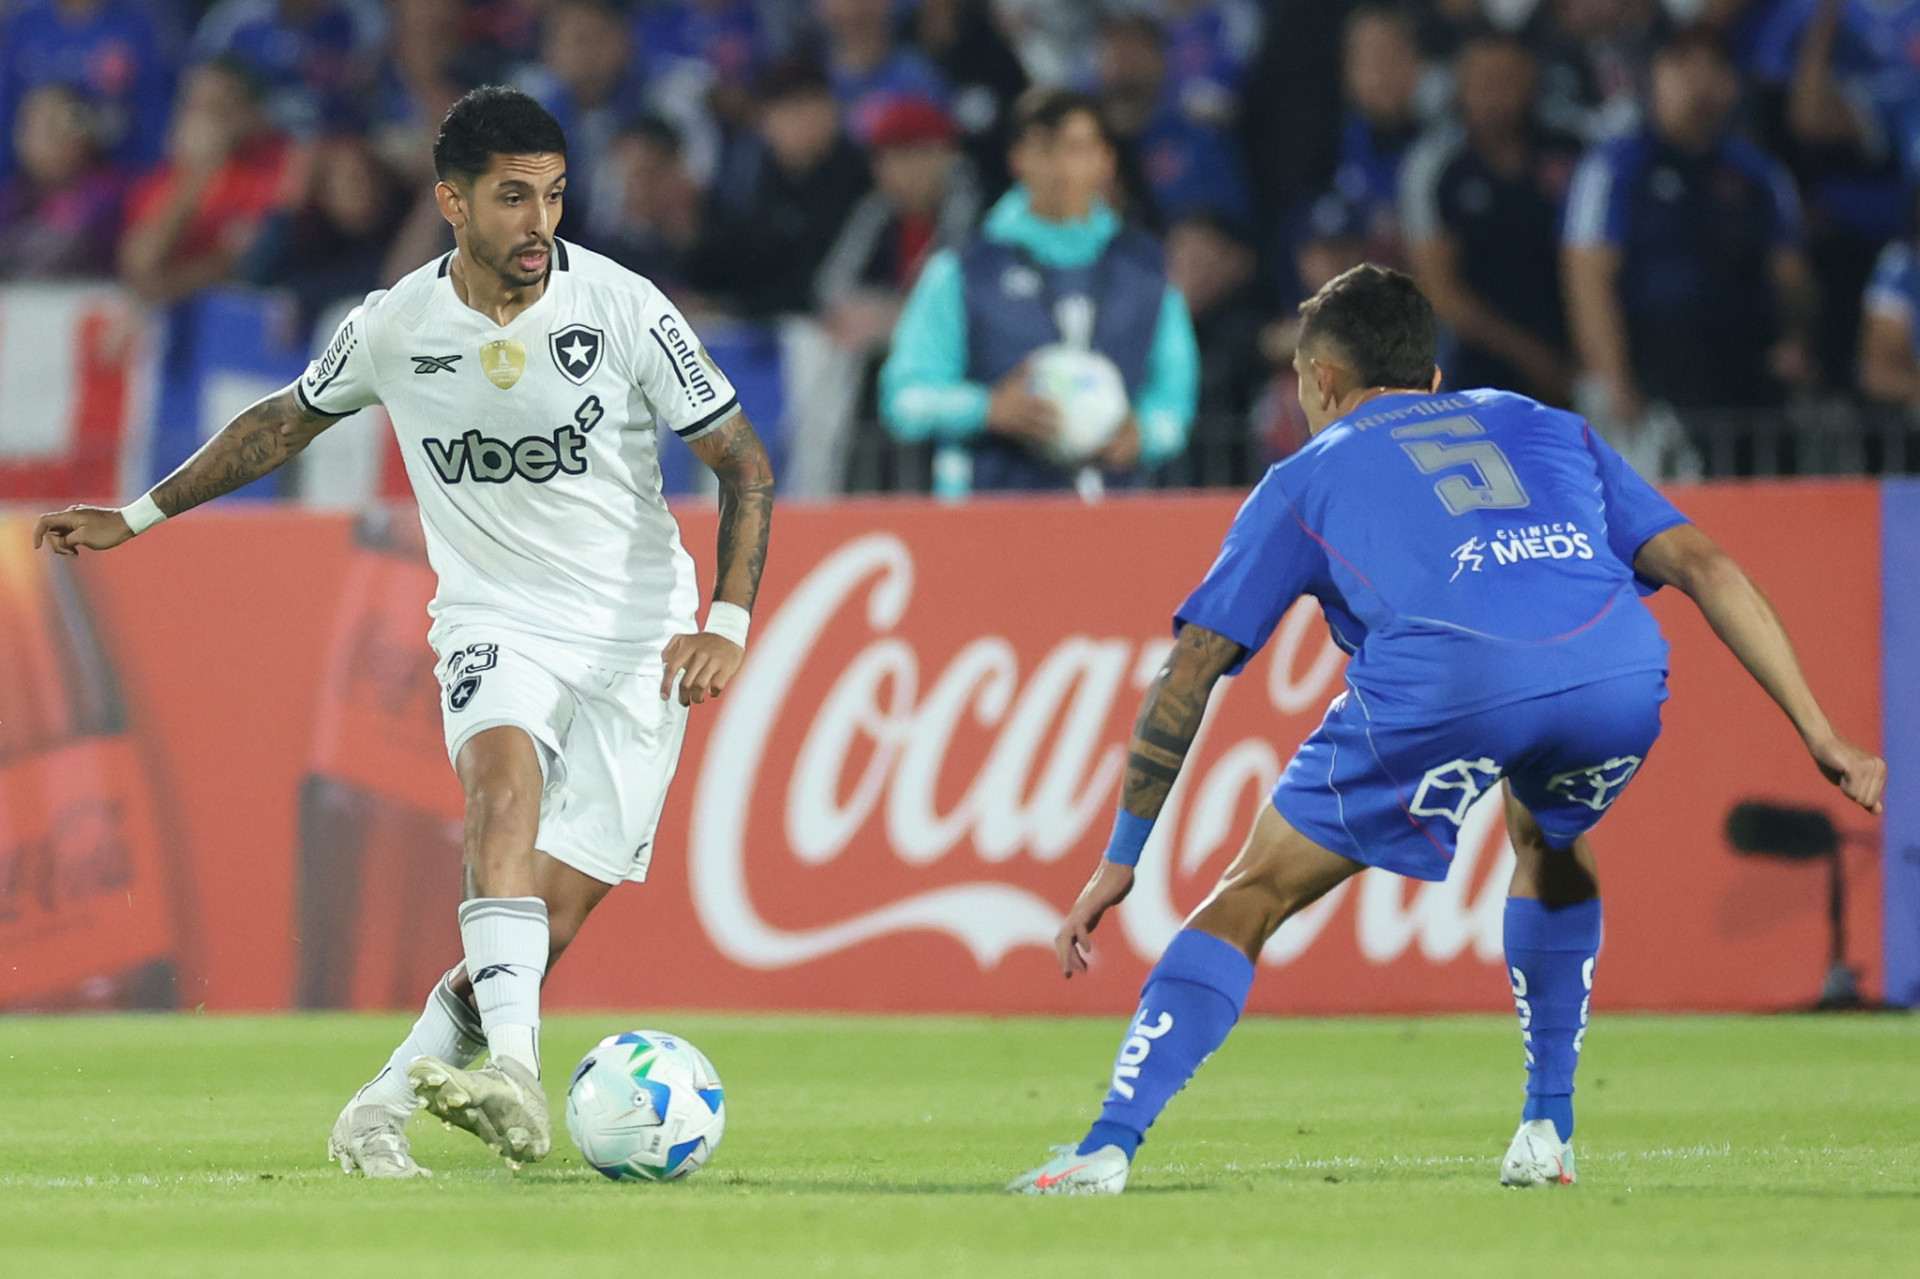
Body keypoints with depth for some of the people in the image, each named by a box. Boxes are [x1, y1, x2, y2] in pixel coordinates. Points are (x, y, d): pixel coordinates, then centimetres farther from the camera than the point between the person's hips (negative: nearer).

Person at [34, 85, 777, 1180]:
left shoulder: (623, 309, -11)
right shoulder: (393, 329, -4)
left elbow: (743, 462, -5)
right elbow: (287, 422, 16)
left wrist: (727, 623, -17)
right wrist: (139, 517, 19)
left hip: (635, 638, 0)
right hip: (494, 625, 1)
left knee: (550, 920, -11)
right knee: (507, 774, -34)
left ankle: (384, 1109, 6)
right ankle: (513, 1071, -48)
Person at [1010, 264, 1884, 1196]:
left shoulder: (1305, 481, 30)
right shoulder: (1548, 430, 36)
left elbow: (1187, 674, 26)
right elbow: (1703, 565, 25)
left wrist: (1120, 863, 31)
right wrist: (1820, 737, 23)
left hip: (1442, 684, -3)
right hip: (1619, 672, 3)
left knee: (1254, 896, 13)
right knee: (1549, 841, 36)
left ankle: (1109, 1146, 1)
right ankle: (1547, 1135, 29)